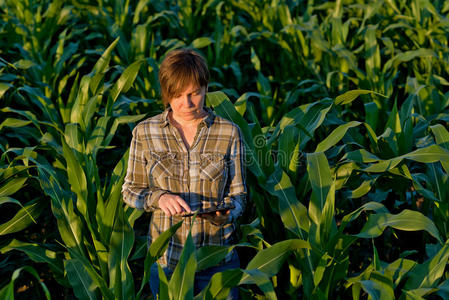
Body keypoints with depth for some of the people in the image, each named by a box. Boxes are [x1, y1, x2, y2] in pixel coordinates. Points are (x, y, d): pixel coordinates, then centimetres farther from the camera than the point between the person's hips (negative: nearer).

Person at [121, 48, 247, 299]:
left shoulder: (229, 133, -6)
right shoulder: (145, 133, -4)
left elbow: (238, 195, -1)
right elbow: (131, 190, 4)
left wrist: (225, 213, -23)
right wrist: (159, 198, -17)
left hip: (218, 258, 0)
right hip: (166, 258, 1)